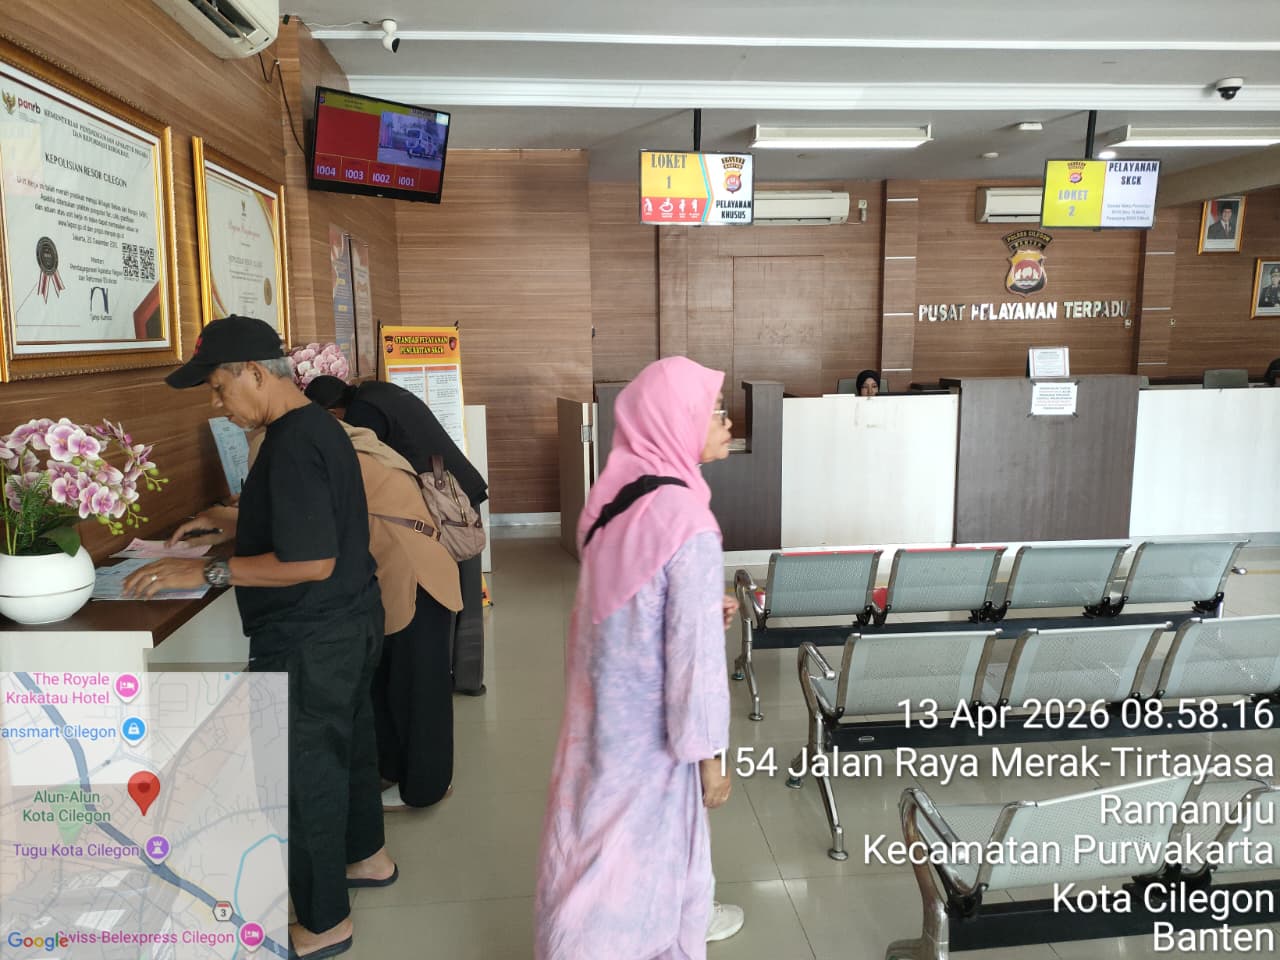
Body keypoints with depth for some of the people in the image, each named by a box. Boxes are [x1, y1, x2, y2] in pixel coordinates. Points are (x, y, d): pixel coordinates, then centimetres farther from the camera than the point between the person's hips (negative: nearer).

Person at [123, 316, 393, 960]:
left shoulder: (292, 444, -24)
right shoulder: (318, 425, 8)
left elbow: (311, 562, -27)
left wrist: (207, 573, -21)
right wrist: (240, 522, 12)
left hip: (309, 640, -10)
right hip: (351, 622, 10)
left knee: (303, 774, 5)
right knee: (347, 741, 24)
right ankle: (366, 856, 45)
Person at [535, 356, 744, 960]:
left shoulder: (612, 494, -2)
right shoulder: (686, 522, -26)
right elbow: (694, 653, -23)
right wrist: (709, 753, -13)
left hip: (604, 702, 8)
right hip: (647, 721, -8)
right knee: (644, 836, 12)